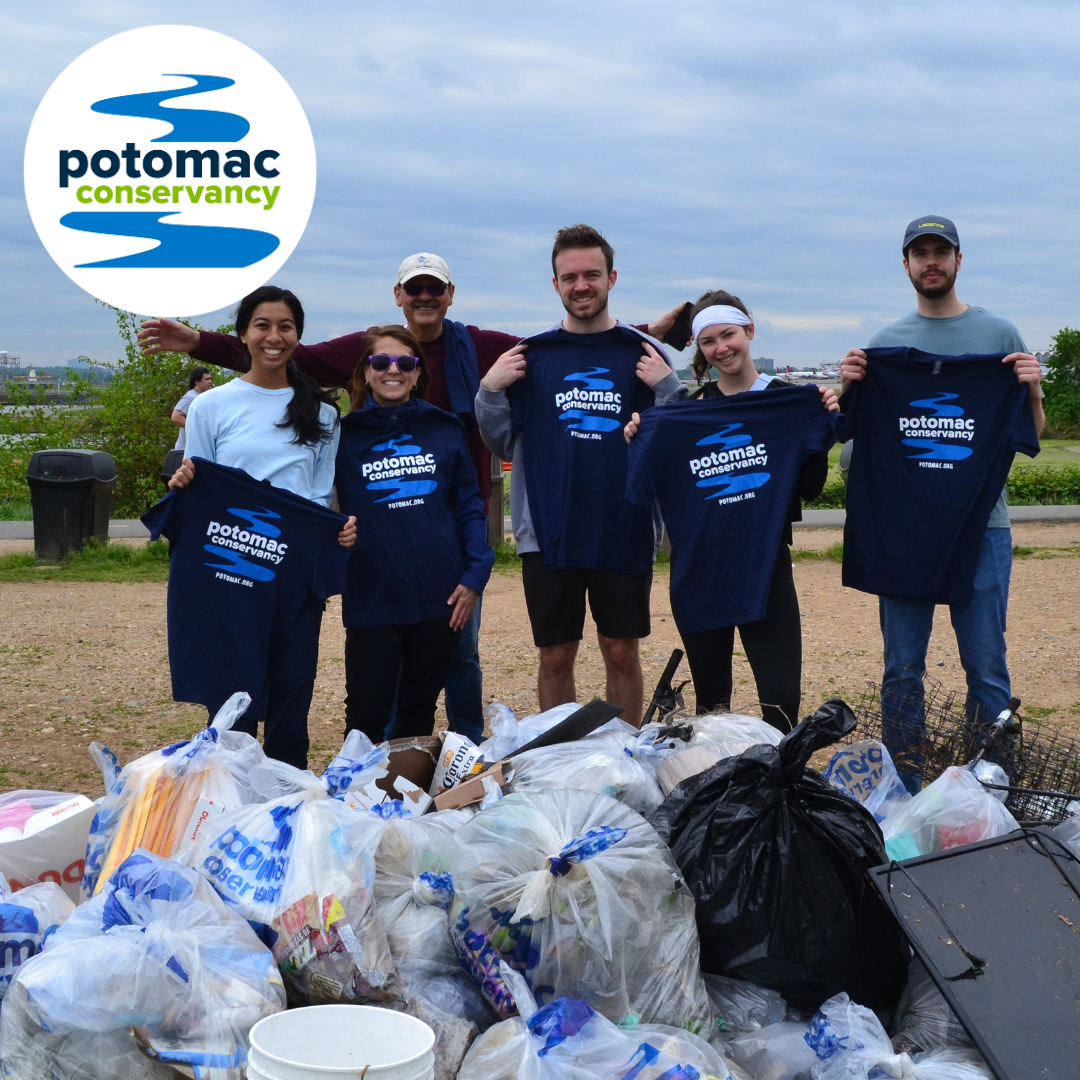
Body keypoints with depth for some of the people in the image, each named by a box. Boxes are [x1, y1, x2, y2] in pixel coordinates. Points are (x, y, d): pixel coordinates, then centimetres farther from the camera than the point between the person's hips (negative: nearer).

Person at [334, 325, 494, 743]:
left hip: (439, 598, 2)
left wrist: (474, 575, -2)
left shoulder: (444, 430, 6)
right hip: (371, 598, -2)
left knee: (420, 711, 13)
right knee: (367, 714, 1)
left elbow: (469, 505, 7)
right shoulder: (345, 435, 1)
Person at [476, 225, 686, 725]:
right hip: (549, 534, 1)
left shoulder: (643, 353, 4)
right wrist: (490, 390, -7)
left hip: (624, 533, 0)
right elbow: (502, 444, 8)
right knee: (555, 656, 6)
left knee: (622, 652, 6)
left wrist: (667, 388, -12)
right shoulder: (530, 355, 6)